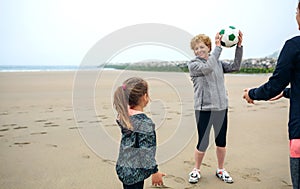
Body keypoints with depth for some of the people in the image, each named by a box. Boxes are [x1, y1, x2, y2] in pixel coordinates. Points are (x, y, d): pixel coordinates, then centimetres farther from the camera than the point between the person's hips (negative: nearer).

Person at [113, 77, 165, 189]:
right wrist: (154, 171, -10)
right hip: (134, 173, -7)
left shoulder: (123, 115, -4)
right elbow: (147, 153, -20)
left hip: (122, 168, 8)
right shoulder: (145, 123, -25)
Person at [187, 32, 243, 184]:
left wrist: (239, 46, -8)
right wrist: (218, 47, -18)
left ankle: (221, 170, 32)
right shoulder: (193, 64, -4)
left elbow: (235, 67, 0)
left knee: (221, 142, 13)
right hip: (204, 109, -4)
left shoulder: (218, 63, 11)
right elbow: (207, 68, -22)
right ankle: (196, 170, 23)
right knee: (203, 143, -1)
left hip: (221, 107, 5)